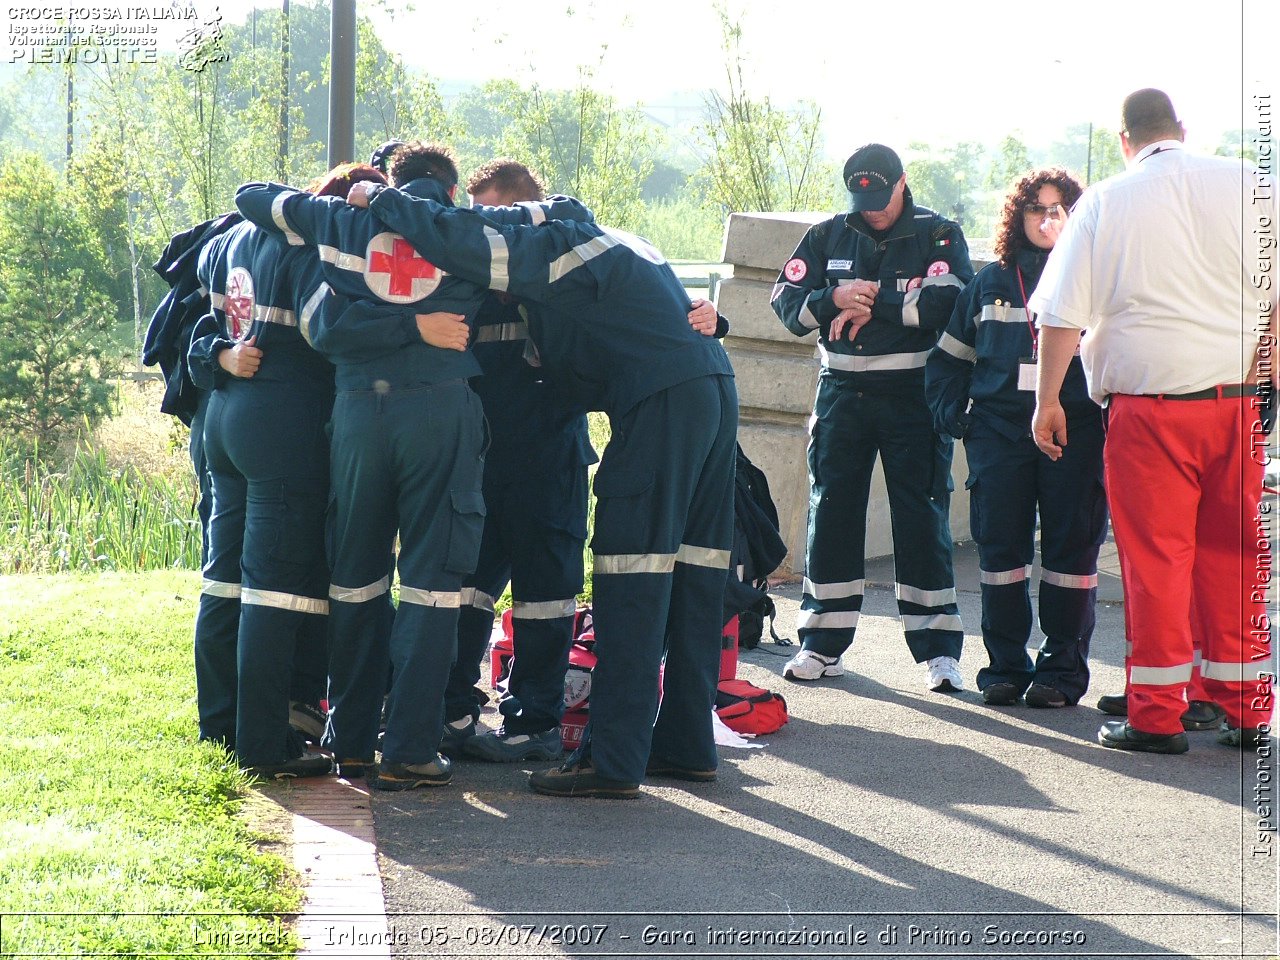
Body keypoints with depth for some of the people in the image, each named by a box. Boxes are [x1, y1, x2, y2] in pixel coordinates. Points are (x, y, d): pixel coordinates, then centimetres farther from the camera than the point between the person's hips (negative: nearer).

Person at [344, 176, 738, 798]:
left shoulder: (550, 246, -4)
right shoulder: (603, 240, 26)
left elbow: (461, 243, -16)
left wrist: (382, 200, -4)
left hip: (661, 403, -9)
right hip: (716, 391, 9)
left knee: (631, 582, -8)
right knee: (692, 575, 12)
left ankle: (614, 760, -10)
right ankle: (686, 747, 17)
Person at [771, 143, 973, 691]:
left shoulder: (938, 236, -2)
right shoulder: (828, 237, 9)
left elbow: (947, 303, -18)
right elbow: (787, 303, 2)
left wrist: (871, 303, -16)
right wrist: (834, 300, -17)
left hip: (913, 395, -3)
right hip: (843, 393, 3)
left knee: (921, 517, -3)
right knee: (831, 511, 5)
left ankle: (937, 648, 1)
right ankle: (823, 643, 12)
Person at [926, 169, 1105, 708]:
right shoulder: (991, 283, 15)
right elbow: (949, 356, 21)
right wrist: (950, 411, 8)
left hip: (1074, 429, -3)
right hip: (1000, 430, 3)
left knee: (1070, 548, -2)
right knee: (1000, 545, 2)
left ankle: (1062, 670, 4)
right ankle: (1005, 667, 10)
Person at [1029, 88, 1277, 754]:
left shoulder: (1105, 202, 1)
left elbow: (1062, 316, 1)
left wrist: (1048, 400, 9)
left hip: (1148, 405, -2)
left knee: (1155, 557, 3)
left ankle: (1156, 716, 5)